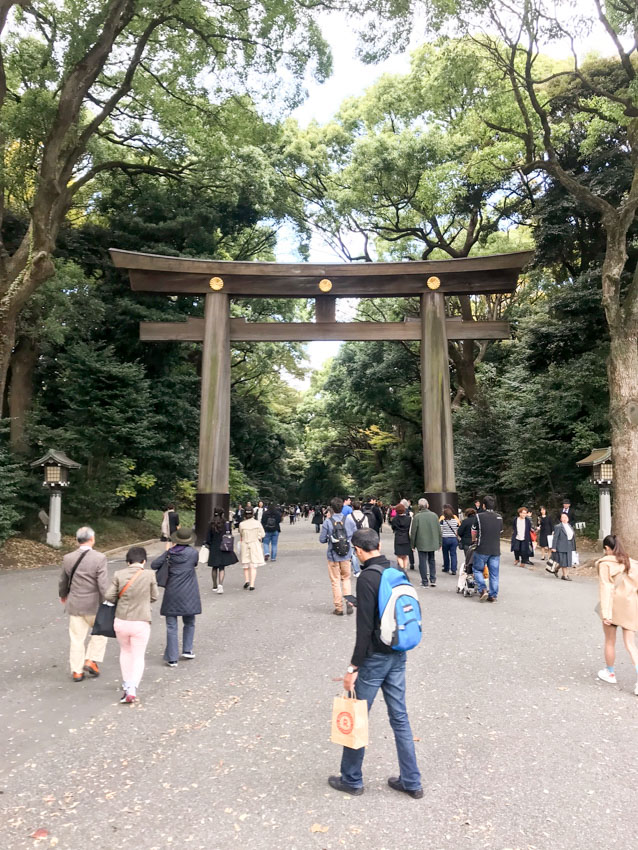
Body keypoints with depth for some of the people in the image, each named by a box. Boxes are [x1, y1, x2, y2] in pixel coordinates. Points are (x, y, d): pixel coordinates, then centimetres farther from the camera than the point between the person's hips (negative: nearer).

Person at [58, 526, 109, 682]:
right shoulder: (99, 558, -17)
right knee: (101, 632, 21)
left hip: (74, 605, 4)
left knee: (76, 639, 14)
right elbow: (103, 585, -18)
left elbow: (63, 581, 12)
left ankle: (77, 671, 21)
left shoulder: (68, 558, -2)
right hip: (94, 605, -3)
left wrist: (63, 595, 32)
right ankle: (91, 661, 14)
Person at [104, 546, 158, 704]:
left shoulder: (119, 574, -6)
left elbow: (108, 596, -5)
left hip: (121, 621, 3)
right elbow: (154, 597, -1)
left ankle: (126, 684, 34)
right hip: (140, 623, -2)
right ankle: (132, 688, -6)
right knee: (138, 657, 10)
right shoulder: (149, 575, -10)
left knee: (125, 651, 26)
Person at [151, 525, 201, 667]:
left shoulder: (169, 553, -3)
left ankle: (172, 658, 5)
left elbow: (154, 565, -1)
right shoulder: (193, 553, -7)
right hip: (188, 596, -1)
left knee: (171, 627, 5)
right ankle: (187, 650, 20)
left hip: (171, 595, 1)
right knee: (189, 623, 20)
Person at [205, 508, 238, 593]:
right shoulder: (227, 523, -5)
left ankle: (215, 585, 23)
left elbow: (208, 538, -4)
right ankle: (220, 584, -19)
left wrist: (209, 547, 7)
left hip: (214, 549, 1)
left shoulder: (211, 524, -4)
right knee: (222, 567, 2)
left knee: (214, 567, 15)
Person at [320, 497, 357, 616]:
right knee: (346, 579, 19)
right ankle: (349, 602, 4)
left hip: (333, 556, -2)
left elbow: (322, 539, -10)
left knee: (335, 581, 11)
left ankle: (339, 608, 16)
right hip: (347, 555, 2)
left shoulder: (327, 522, -14)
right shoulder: (349, 520, -7)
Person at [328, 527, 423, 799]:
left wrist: (354, 667, -16)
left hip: (375, 657, -7)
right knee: (400, 718, 16)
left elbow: (365, 627, -21)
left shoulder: (367, 578, -20)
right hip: (398, 655, 7)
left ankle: (351, 780, 25)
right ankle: (411, 782, 24)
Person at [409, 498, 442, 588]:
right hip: (433, 542, 4)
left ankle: (425, 582, 8)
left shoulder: (417, 517, -12)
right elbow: (439, 530, 4)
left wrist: (412, 544, 4)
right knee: (432, 560, 18)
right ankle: (433, 580, 14)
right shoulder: (434, 515, -2)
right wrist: (439, 542, 14)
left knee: (423, 562, 5)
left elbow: (413, 532, -8)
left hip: (421, 544, -4)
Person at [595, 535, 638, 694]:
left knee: (610, 641, 15)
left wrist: (605, 613, -16)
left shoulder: (605, 564, -10)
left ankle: (610, 673, 31)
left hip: (613, 606, -4)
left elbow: (605, 588, -15)